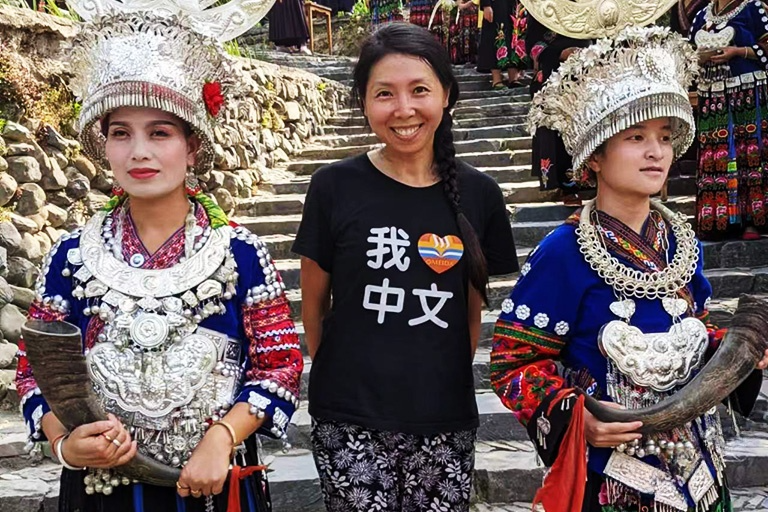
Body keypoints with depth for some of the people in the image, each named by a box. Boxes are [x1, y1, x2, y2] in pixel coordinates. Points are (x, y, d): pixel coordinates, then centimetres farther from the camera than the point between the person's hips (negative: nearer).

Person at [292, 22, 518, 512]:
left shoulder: (477, 194, 0)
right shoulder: (335, 187, -7)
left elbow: (472, 310, 9)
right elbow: (314, 303, 2)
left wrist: (448, 378, 9)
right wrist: (345, 378, 6)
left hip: (446, 422, 2)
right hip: (351, 422, -2)